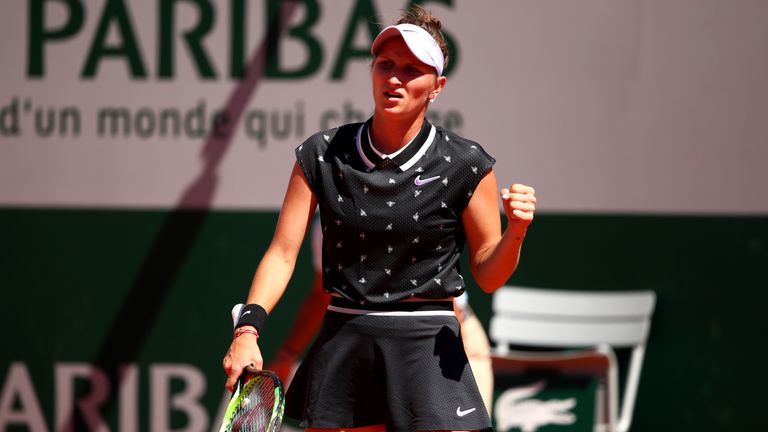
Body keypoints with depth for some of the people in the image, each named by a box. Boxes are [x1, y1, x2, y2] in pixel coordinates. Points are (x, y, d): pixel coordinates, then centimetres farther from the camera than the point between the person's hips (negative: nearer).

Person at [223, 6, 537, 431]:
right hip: (342, 344, 2)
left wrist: (514, 234, -19)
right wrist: (248, 328, -14)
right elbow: (282, 254, 0)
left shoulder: (465, 164, -3)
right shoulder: (322, 155, 1)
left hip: (428, 346, -2)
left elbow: (487, 275, 2)